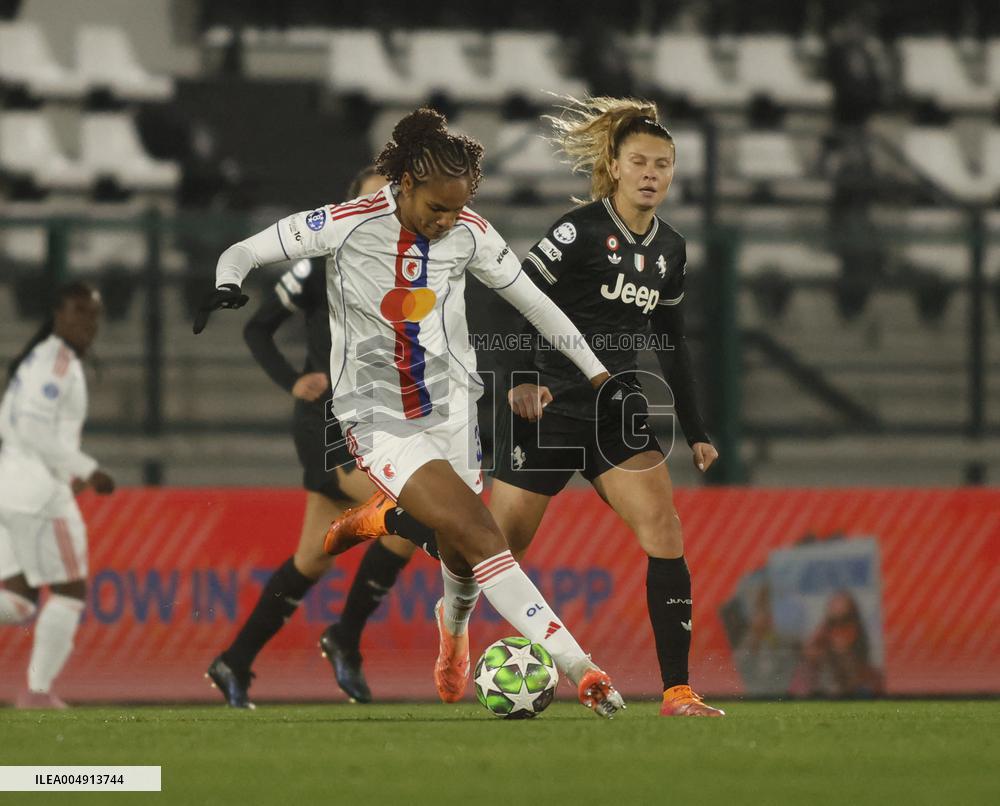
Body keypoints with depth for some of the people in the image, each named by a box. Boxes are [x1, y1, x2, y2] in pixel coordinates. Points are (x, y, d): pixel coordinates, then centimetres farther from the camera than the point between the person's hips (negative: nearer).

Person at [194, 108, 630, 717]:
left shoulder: (471, 234, -4)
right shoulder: (347, 226, -14)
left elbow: (534, 302, 9)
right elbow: (245, 251, -6)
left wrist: (599, 374, 12)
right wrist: (228, 284, -30)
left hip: (451, 411, 4)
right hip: (378, 417, -4)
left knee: (466, 560, 9)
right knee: (477, 532, -22)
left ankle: (455, 622, 49)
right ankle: (575, 665, -27)